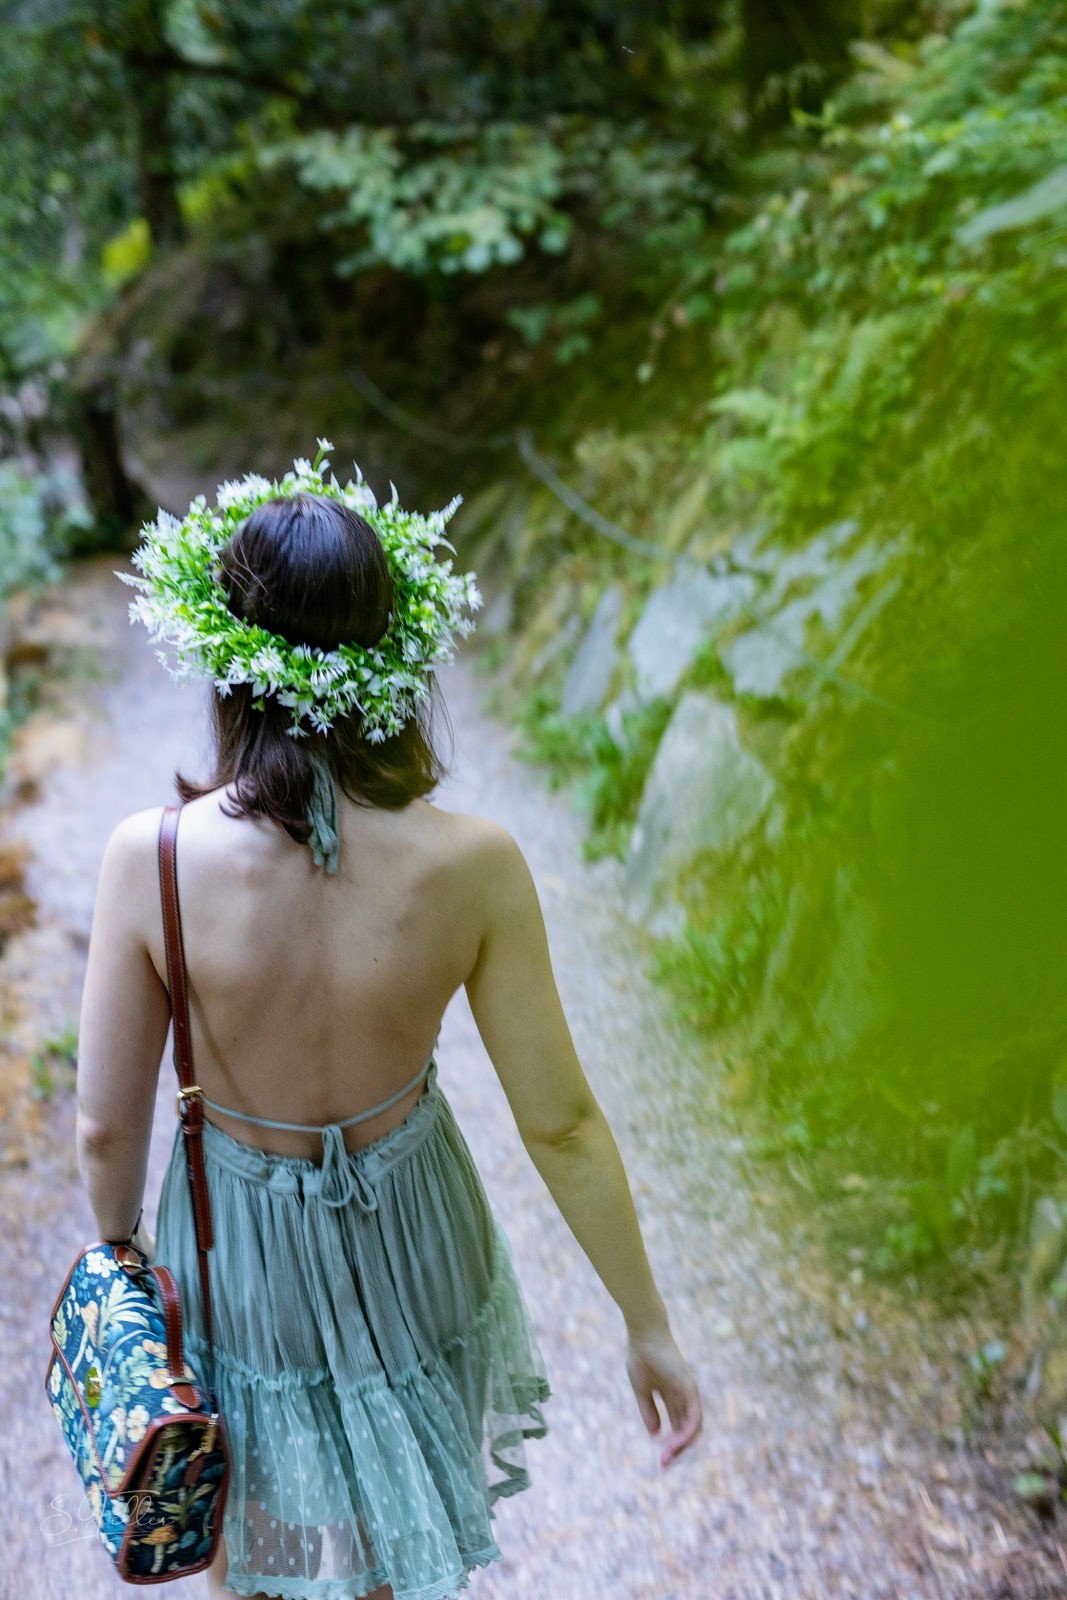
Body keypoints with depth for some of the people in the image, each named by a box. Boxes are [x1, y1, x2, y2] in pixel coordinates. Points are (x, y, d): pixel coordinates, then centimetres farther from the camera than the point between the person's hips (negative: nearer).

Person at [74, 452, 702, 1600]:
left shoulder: (152, 858, -28)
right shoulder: (471, 865, -28)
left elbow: (107, 1126, -16)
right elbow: (560, 1123, -19)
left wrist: (120, 1247, 7)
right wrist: (647, 1323, -4)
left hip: (237, 1247, 0)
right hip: (408, 1234, 1)